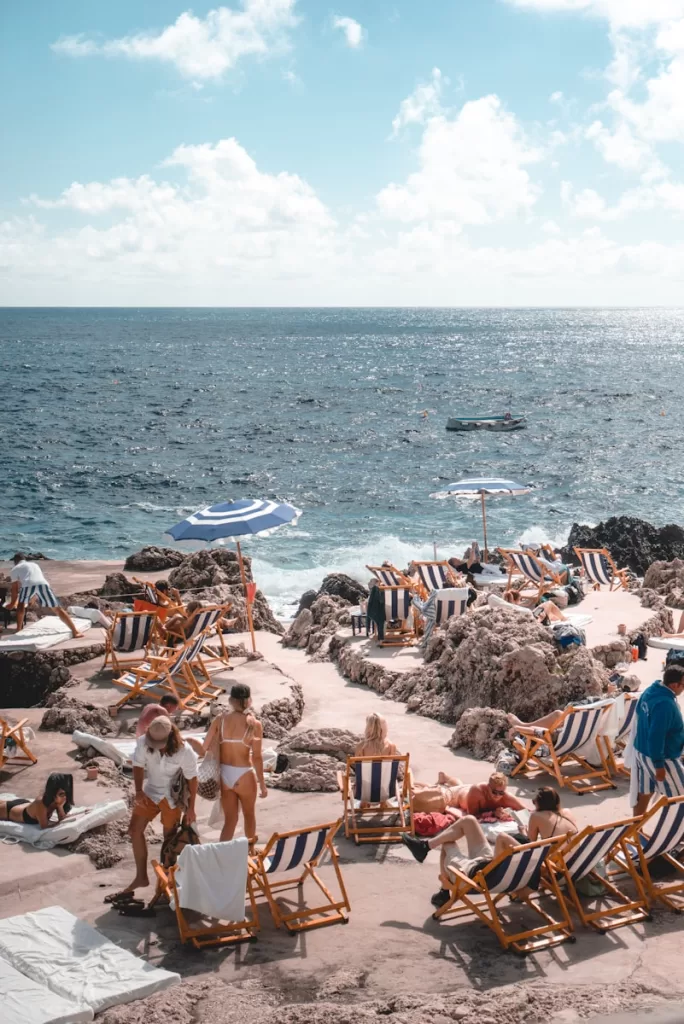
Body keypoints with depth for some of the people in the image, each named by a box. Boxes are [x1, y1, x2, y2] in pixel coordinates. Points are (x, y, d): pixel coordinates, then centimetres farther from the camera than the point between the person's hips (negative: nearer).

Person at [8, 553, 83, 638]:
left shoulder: (14, 569, 30)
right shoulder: (35, 565, 44)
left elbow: (15, 588, 30)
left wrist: (12, 603, 45)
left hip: (28, 585, -3)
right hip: (43, 584, 3)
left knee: (21, 606, 27)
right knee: (58, 609, 10)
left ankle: (19, 630, 21)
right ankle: (75, 632, 5)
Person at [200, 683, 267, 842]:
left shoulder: (220, 720, -3)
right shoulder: (254, 724, -11)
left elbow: (205, 748, -4)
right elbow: (257, 757, -14)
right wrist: (262, 784, -7)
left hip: (224, 774, 2)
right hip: (244, 775, -2)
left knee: (230, 819, 15)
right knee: (249, 814, 22)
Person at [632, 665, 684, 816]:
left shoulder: (650, 691, 0)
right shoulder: (665, 704, -30)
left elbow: (640, 714, 16)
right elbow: (656, 736, -30)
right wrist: (659, 765, -23)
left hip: (642, 751, 9)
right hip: (662, 757, -9)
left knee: (643, 793, 17)